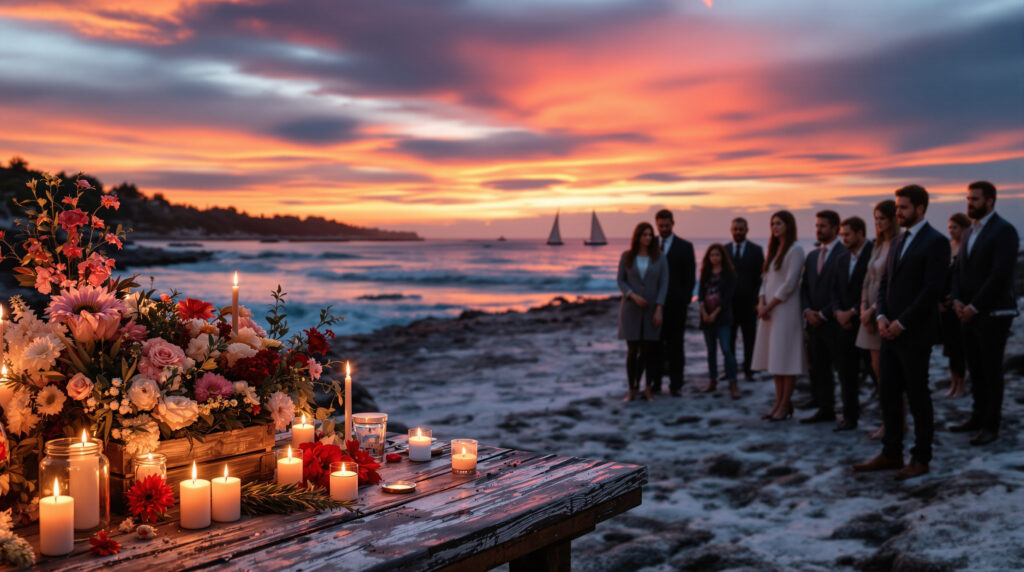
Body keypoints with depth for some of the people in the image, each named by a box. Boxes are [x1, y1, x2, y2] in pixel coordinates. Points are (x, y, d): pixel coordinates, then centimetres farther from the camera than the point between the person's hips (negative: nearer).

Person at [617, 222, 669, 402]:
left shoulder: (659, 257, -1)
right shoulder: (626, 256, 0)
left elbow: (664, 283, -3)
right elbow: (621, 281, 1)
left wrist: (659, 309, -11)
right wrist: (633, 296, -16)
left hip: (652, 309, 0)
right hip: (631, 308, 0)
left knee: (648, 350, 2)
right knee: (632, 350, 1)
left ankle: (647, 389, 13)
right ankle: (632, 389, 11)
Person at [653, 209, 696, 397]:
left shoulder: (685, 247, 3)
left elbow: (690, 277, 1)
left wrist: (686, 300, -7)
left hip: (676, 304, -2)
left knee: (675, 345, 2)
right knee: (655, 344, 4)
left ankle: (676, 385, 5)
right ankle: (655, 383, 10)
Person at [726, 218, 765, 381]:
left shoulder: (756, 250, 3)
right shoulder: (724, 250, 9)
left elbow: (761, 277, 0)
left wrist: (758, 300, -8)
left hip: (748, 302, -2)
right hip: (728, 302, 2)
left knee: (749, 339, 3)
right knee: (728, 339, 5)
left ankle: (748, 370, 9)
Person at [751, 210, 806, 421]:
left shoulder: (795, 250, -7)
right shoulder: (774, 250, 18)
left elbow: (790, 284, -13)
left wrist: (769, 306, -12)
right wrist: (761, 302, 0)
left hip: (786, 308, -8)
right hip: (769, 310, 8)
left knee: (786, 358, -5)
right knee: (775, 358, 7)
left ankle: (785, 405, -1)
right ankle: (779, 402, 12)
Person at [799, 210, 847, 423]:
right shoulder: (812, 256, 16)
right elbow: (804, 287, 16)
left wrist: (824, 314, -13)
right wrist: (807, 311, -1)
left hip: (834, 323, -7)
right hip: (814, 323, 7)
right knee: (818, 369, 10)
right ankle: (825, 410, 17)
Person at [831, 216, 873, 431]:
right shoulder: (842, 259, 16)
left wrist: (853, 312, -14)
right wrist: (838, 311, -2)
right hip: (845, 323, 7)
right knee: (846, 373, 9)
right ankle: (849, 417, 17)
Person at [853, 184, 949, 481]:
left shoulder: (935, 242, -9)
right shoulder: (898, 242, 16)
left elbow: (932, 290, -17)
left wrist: (901, 323, -16)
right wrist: (882, 317, 1)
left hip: (914, 334, -8)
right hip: (891, 332, 8)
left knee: (918, 397, 2)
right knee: (889, 395, 11)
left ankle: (921, 458, 13)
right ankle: (891, 454, 21)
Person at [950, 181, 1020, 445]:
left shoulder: (1004, 231, -11)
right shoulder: (969, 233, 15)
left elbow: (1000, 274, -19)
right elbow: (960, 270, 15)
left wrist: (974, 307, -17)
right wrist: (957, 300, -1)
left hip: (993, 313, -7)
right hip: (971, 313, 7)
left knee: (991, 370, -1)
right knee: (975, 369, 12)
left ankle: (991, 426, 7)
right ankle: (978, 417, 22)